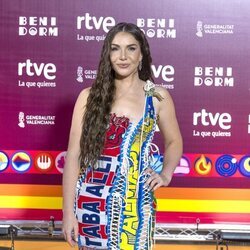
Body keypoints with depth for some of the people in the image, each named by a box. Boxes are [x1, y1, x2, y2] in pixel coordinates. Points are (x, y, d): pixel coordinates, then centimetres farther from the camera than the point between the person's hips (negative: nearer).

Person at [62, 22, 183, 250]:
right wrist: (68, 211, -4)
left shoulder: (158, 97, 2)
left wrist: (166, 175, 0)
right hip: (92, 201, 0)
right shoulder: (90, 96, -1)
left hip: (135, 202, 0)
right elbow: (74, 155, -1)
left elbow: (174, 141, 17)